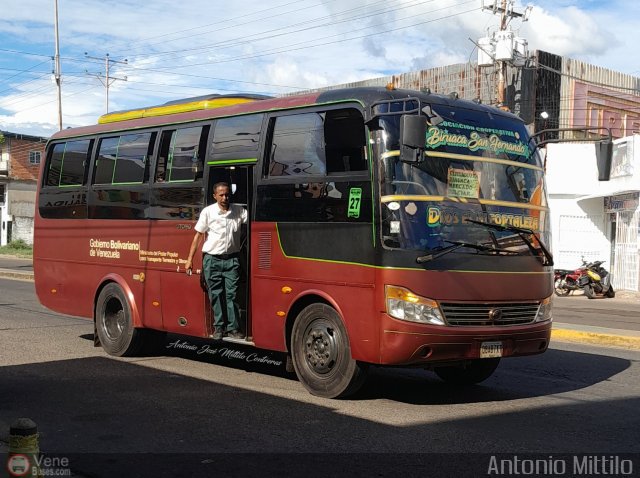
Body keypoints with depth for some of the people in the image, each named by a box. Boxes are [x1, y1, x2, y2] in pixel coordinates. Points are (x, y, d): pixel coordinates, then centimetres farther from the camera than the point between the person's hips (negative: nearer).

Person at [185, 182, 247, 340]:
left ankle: (233, 328, 3)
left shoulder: (239, 211, 2)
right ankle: (218, 327, 12)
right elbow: (198, 235, 0)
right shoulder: (208, 212, -2)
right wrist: (190, 259, -3)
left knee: (231, 294, -1)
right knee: (216, 294, 3)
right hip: (212, 259, -1)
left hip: (232, 259, 1)